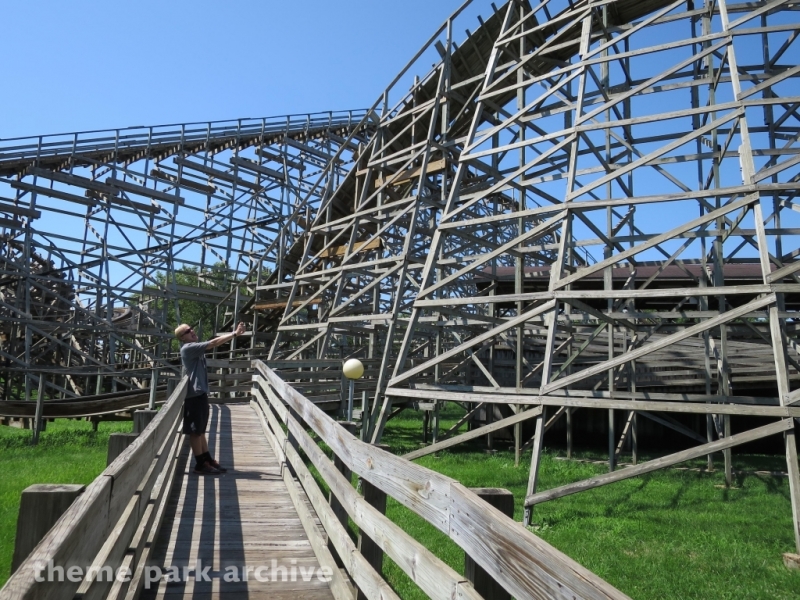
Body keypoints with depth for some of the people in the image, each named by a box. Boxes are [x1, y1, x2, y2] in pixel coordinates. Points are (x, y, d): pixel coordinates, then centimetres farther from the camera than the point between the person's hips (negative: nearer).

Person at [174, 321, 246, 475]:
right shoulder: (188, 348, -15)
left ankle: (208, 460, 23)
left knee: (201, 430, 16)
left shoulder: (195, 346, 17)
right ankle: (200, 465, 6)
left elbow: (213, 342, 12)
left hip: (200, 393, 10)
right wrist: (234, 334, -18)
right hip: (194, 394, -10)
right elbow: (213, 343, -19)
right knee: (195, 431, -1)